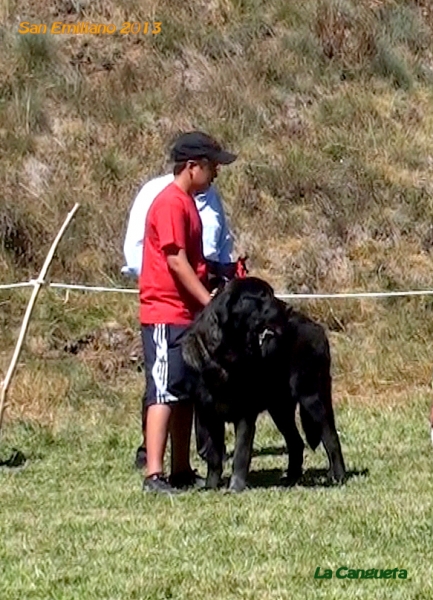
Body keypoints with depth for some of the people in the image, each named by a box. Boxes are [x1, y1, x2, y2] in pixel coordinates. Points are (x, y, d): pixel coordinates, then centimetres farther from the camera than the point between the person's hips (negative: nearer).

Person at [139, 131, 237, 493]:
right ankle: (154, 475, -14)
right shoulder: (170, 203, -14)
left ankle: (182, 471, 15)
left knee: (187, 394, 10)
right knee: (164, 393, -12)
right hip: (166, 313, -10)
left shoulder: (187, 202, 17)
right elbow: (176, 262, -19)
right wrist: (210, 303, -19)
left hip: (187, 313, 10)